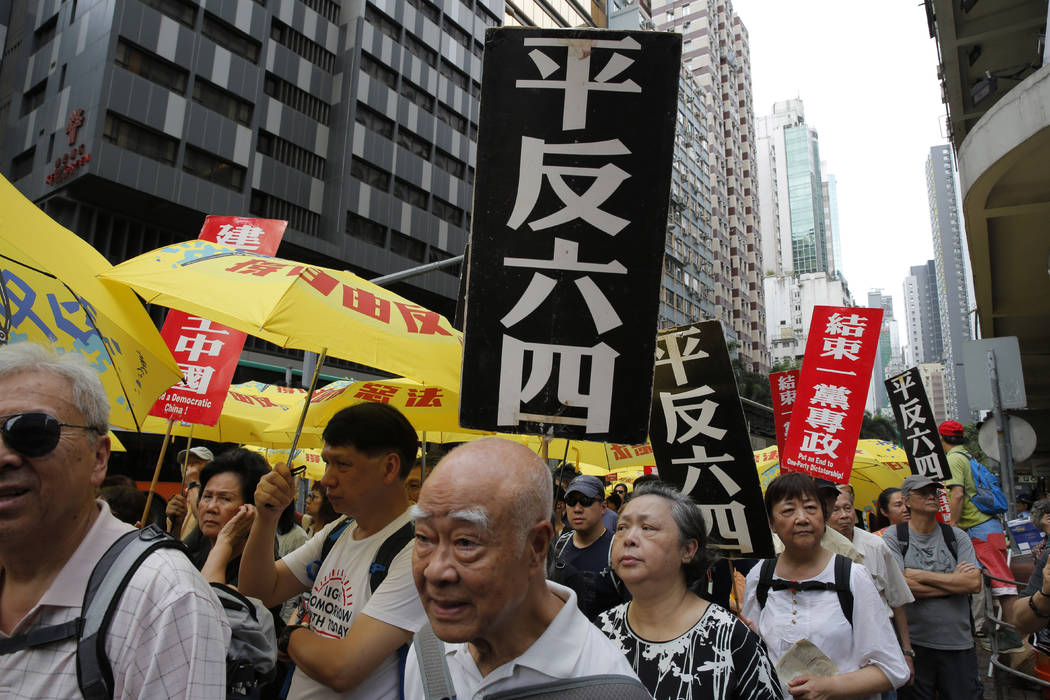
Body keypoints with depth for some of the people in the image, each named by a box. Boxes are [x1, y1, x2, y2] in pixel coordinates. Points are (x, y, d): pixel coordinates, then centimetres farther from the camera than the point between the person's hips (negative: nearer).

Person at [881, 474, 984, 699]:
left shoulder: (957, 536, 6)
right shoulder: (893, 536, -3)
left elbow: (974, 584, -6)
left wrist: (920, 575, -11)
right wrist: (954, 580, -9)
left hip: (959, 643, 3)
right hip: (913, 643, -2)